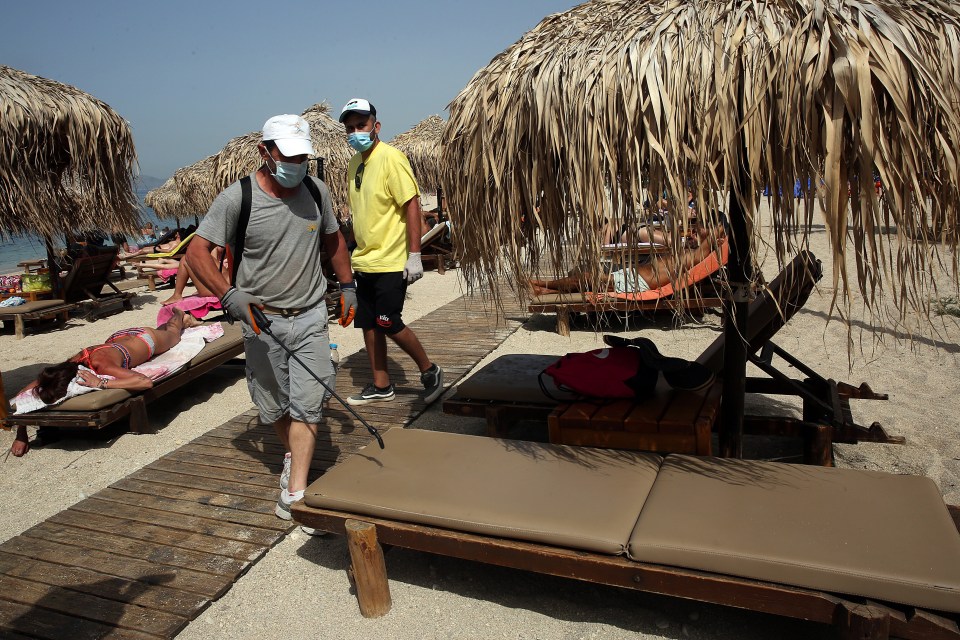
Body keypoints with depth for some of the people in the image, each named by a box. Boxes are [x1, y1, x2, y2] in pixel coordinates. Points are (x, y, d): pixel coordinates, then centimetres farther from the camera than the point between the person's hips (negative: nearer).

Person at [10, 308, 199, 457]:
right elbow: (24, 393, -28)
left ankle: (181, 317, 64)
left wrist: (102, 383, -66)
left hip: (146, 338, -4)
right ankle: (175, 316, 68)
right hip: (119, 337, 4)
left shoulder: (102, 365, -51)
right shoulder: (70, 365, -38)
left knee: (172, 333, 34)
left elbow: (146, 381, -64)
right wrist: (20, 435, -36)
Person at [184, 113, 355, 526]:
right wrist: (228, 294, -26)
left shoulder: (316, 190, 1)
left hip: (310, 315, 2)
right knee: (272, 406, 12)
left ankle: (294, 492, -1)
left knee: (307, 403, -6)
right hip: (261, 318, -1)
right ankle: (293, 454, 40)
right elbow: (197, 251, -12)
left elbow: (333, 239, 16)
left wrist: (347, 286, 16)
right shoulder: (237, 198, -11)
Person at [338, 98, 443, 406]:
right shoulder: (354, 164, 11)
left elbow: (411, 205, -17)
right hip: (364, 261, 8)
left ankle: (430, 371, 14)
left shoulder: (391, 158, -12)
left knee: (389, 324, -7)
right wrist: (355, 251, 19)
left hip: (391, 262, -8)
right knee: (369, 324, 11)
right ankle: (381, 386, 24)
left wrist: (414, 255, -20)